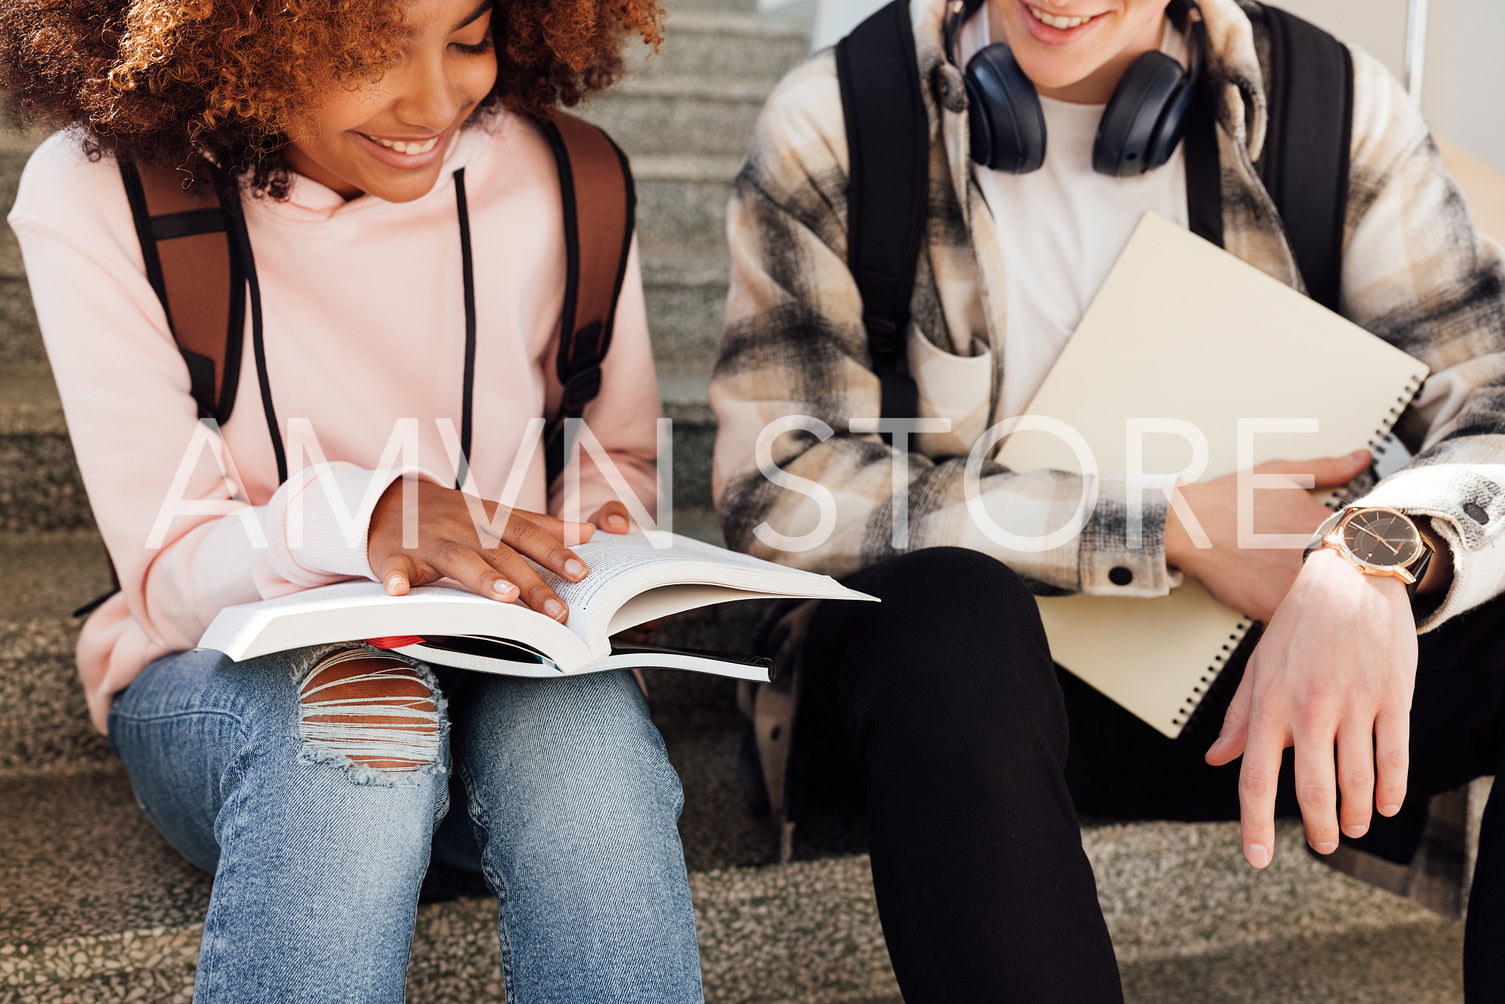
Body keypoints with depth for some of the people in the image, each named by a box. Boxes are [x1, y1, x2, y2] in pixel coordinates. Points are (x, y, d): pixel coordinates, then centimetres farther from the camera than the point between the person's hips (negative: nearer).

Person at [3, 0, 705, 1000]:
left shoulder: (558, 181, -7)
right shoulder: (91, 202, -13)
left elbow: (620, 451, 11)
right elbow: (171, 571, -15)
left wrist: (598, 535, -14)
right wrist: (357, 516, -36)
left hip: (513, 675, 2)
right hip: (228, 682, -2)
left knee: (580, 714, -33)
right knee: (359, 698, -37)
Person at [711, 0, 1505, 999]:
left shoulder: (1339, 110, -1)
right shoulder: (832, 124, -7)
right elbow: (775, 489, -15)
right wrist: (1175, 523, -21)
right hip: (944, 667, -2)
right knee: (951, 609, -35)